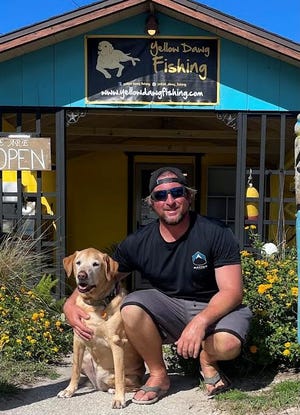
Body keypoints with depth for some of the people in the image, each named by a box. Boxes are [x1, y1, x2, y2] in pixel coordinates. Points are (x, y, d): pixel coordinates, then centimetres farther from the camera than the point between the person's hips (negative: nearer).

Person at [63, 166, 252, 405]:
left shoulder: (216, 233, -15)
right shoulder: (139, 243, -6)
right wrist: (70, 304, -16)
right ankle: (158, 375, -3)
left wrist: (200, 321, -36)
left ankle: (207, 360, 4)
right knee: (131, 308, -27)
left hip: (214, 308, -3)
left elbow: (232, 291, -18)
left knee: (227, 344, -36)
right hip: (168, 308, 3)